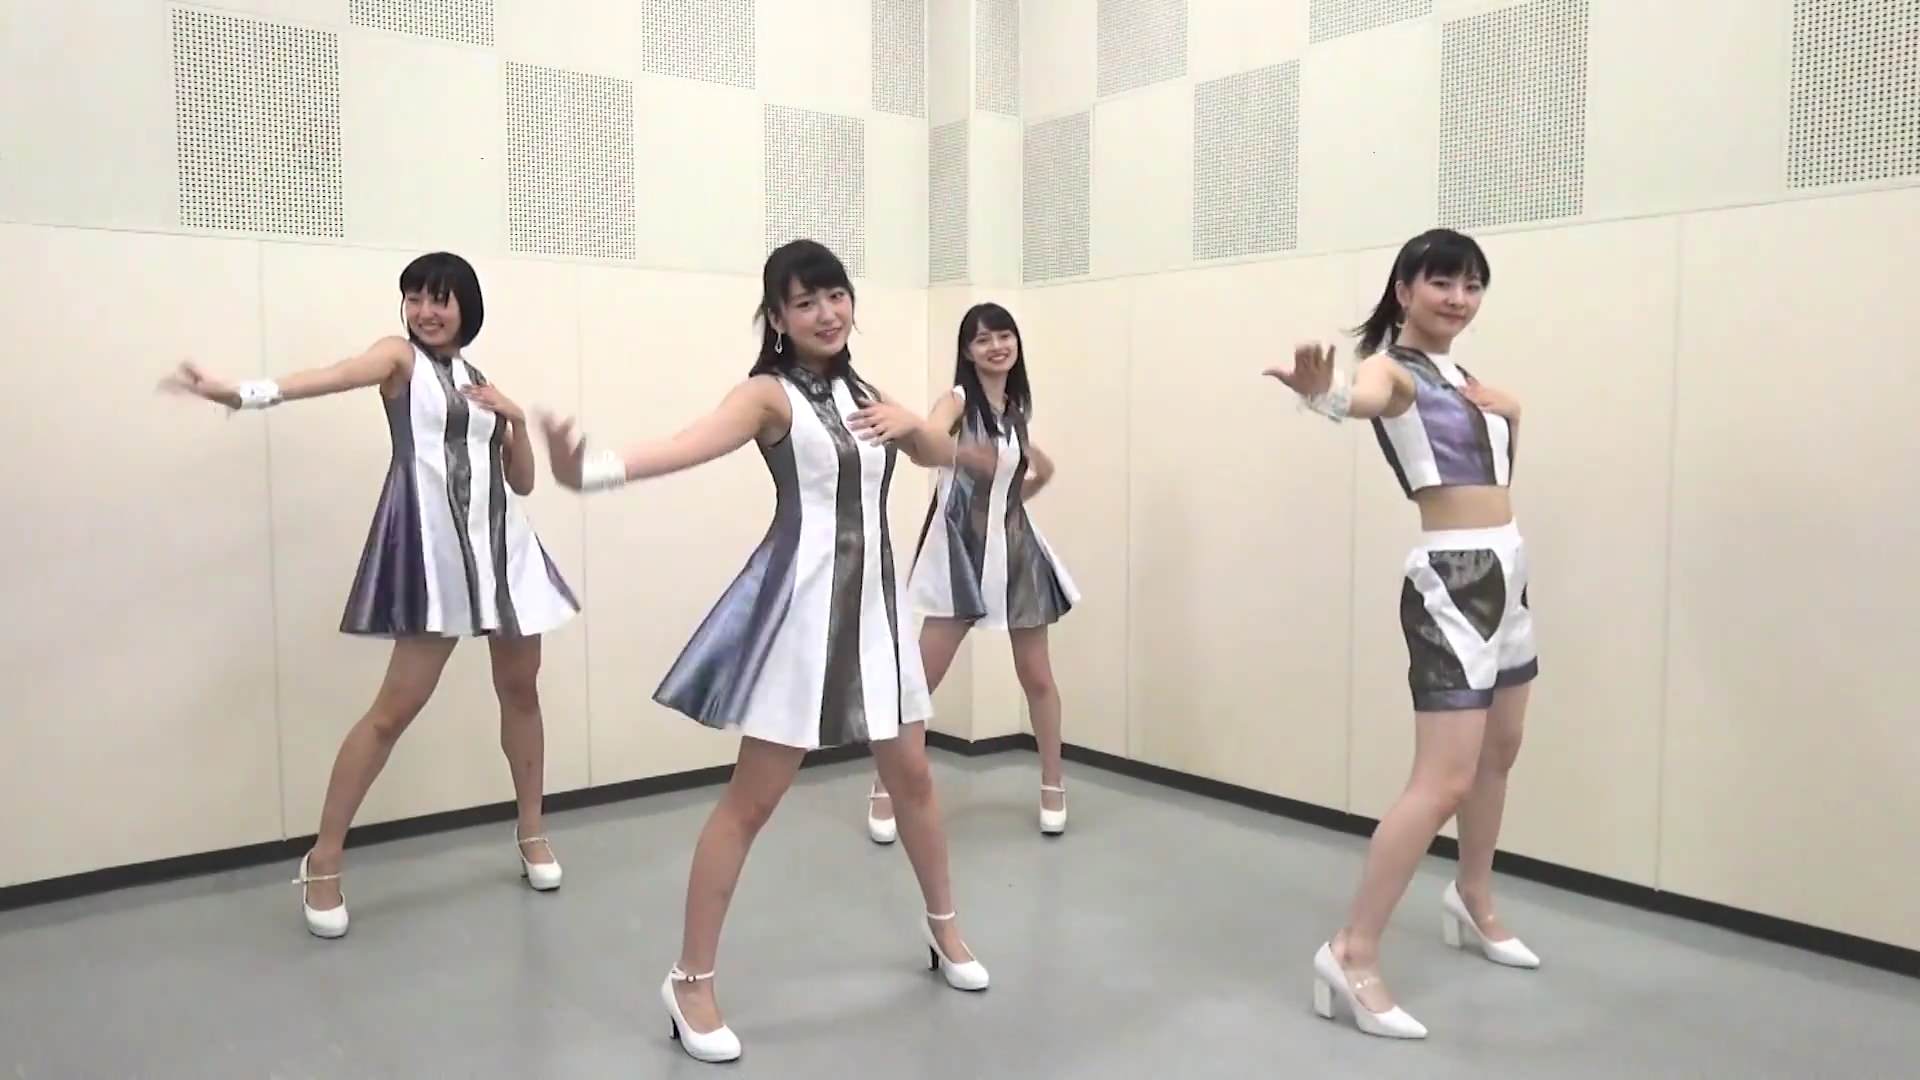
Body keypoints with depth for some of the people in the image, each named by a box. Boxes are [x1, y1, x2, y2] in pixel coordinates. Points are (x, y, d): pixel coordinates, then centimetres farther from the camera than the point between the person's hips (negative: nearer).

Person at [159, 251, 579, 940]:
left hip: (502, 544, 5)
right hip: (433, 545, -5)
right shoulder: (400, 357, 3)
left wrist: (515, 419, -3)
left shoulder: (481, 381, 16)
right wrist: (242, 392, -40)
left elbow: (523, 483, 15)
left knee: (520, 689, 11)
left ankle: (531, 832, 28)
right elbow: (335, 377, -21)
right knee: (397, 706, -5)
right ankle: (324, 859, 8)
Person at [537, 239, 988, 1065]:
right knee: (750, 799, -3)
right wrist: (596, 469, -51)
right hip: (798, 603, -7)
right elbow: (696, 443, -30)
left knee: (912, 775, 16)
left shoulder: (862, 392, 12)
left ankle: (943, 931, 37)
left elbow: (943, 456, 24)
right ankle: (690, 981, 11)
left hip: (871, 602, 7)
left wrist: (910, 426, -1)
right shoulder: (769, 393, -9)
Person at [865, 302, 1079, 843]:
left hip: (1014, 547, 5)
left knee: (1037, 677, 10)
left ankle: (1053, 786, 26)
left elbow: (1044, 469, 30)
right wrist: (960, 453, -52)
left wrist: (1011, 496, 13)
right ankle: (884, 789, 9)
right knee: (922, 674, -4)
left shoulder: (1015, 411, 11)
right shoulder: (957, 401, -6)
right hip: (961, 548, -5)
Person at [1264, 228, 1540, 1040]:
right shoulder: (1391, 367, -12)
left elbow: (1503, 452, 32)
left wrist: (1504, 413, 12)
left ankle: (1473, 903, 41)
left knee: (1500, 751, 21)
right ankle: (1352, 955, -7)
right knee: (1443, 781, -14)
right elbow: (1366, 397, -39)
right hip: (1450, 581, -9)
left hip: (1505, 571, 9)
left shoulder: (1460, 374, 13)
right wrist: (1323, 396, -60)